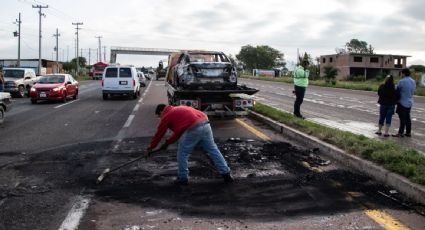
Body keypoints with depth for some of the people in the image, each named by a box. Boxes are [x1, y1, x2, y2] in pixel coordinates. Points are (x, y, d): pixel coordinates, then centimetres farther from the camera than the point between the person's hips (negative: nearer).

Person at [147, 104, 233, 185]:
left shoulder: (166, 116, 12)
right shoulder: (178, 109, 35)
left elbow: (159, 134, 19)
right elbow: (179, 130, 39)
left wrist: (151, 147, 33)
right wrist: (167, 143, 42)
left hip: (193, 129, -8)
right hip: (205, 124, 8)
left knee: (182, 153, 10)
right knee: (213, 149, 15)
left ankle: (183, 178, 18)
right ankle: (226, 174, 19)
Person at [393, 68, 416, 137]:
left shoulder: (402, 81, -17)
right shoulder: (413, 81, 7)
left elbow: (397, 91, -8)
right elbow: (413, 91, 12)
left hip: (402, 102, -7)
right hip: (409, 102, 7)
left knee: (402, 118, -4)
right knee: (407, 118, 14)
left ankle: (400, 133, 0)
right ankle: (408, 132, 19)